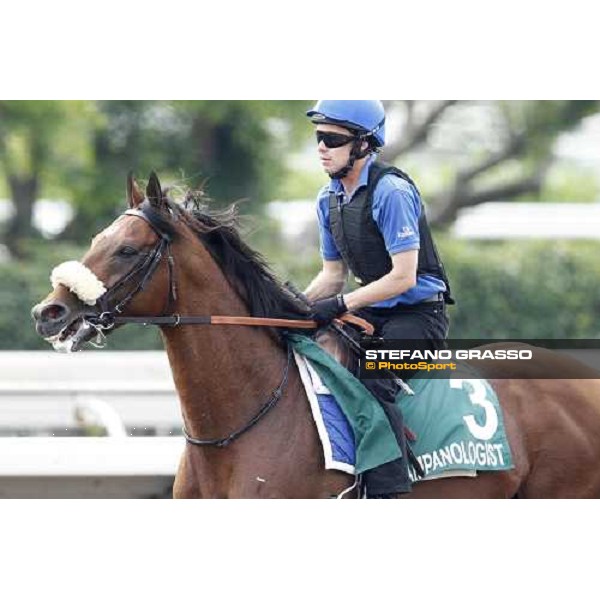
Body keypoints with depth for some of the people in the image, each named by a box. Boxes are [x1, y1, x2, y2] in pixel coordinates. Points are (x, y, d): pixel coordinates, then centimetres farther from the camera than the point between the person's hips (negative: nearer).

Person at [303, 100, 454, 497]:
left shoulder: (391, 190, -18)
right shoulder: (329, 199, 7)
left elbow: (403, 277, -21)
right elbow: (334, 274, 16)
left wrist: (340, 305, -23)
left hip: (418, 313, -9)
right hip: (373, 312, 9)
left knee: (372, 382, -30)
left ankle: (388, 491, -32)